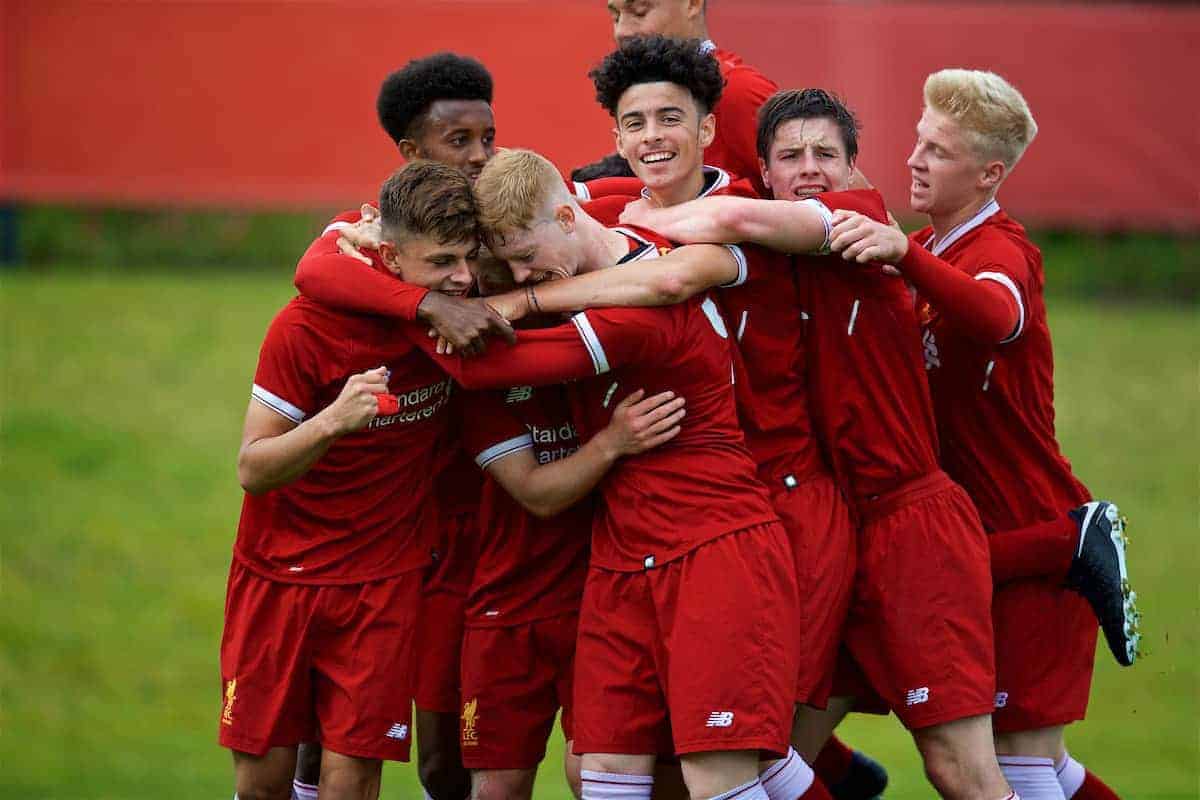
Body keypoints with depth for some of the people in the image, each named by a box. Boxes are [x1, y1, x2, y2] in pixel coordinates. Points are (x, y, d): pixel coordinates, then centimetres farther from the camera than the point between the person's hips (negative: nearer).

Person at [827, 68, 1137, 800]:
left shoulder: (1001, 250, -16)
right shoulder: (932, 248, 12)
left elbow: (997, 318, -41)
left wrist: (905, 256, -56)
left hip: (1034, 533, -9)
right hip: (981, 533, 9)